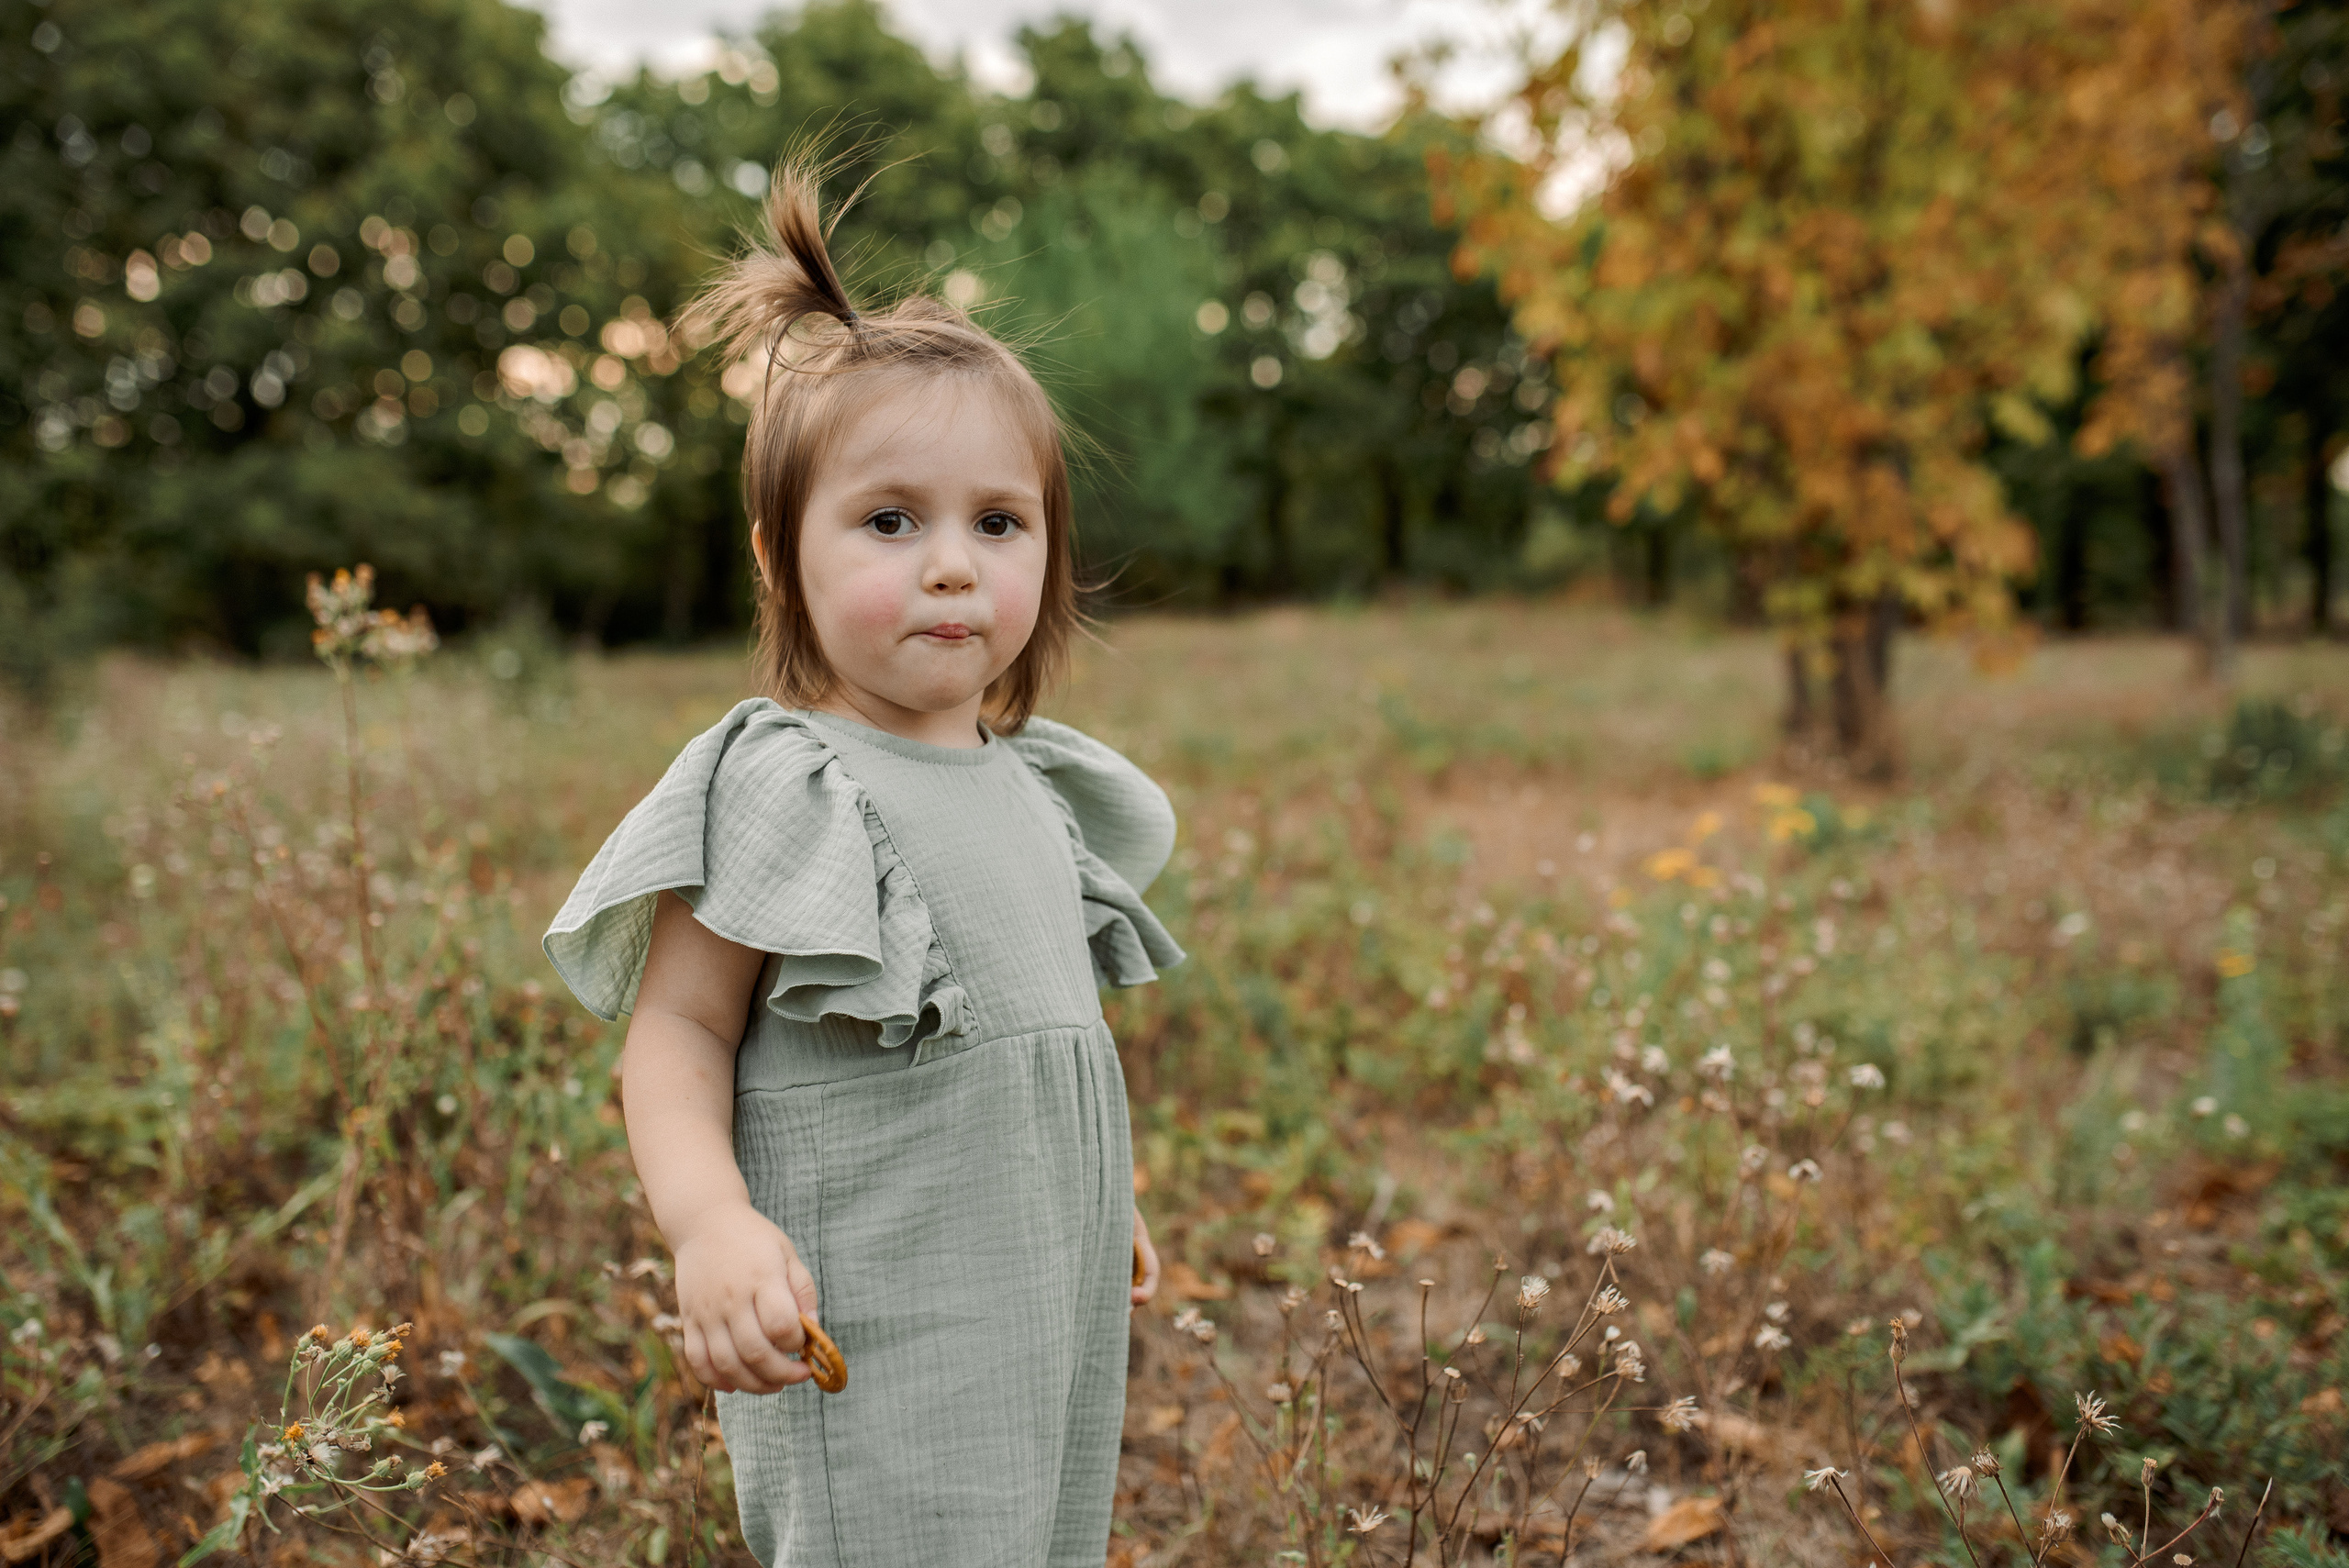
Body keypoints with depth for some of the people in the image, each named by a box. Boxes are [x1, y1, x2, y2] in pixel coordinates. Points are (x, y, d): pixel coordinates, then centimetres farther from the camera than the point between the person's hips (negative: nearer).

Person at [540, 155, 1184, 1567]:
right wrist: (711, 1223, -30)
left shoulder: (1030, 788, 8)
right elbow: (678, 1034, -14)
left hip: (1051, 1320, 7)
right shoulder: (784, 786, -14)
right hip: (870, 1340, -7)